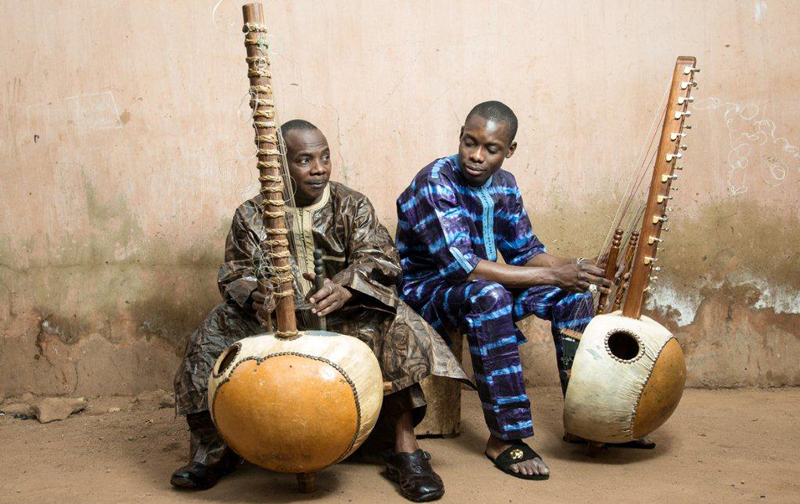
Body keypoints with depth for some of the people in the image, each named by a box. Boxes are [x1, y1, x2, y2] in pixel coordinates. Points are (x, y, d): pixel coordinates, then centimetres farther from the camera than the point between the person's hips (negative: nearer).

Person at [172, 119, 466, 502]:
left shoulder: (353, 206, 2)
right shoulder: (252, 215, 5)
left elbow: (378, 259, -11)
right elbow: (235, 273, -1)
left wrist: (346, 290, -35)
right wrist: (255, 296, -28)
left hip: (339, 316, -1)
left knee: (389, 326, -31)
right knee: (212, 339, -22)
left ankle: (405, 448, -24)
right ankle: (213, 450, -7)